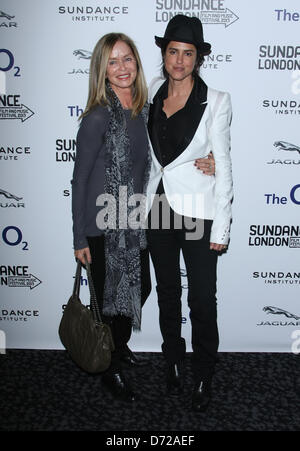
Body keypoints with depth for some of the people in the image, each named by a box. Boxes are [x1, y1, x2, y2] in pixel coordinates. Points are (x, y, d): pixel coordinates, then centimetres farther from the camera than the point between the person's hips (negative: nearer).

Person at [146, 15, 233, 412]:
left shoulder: (216, 102, -8)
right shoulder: (153, 92, 4)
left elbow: (223, 167, -8)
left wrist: (221, 228, -9)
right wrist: (144, 204, 11)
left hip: (198, 212, -4)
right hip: (158, 207, 4)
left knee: (203, 301, 6)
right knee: (167, 292, 17)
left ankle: (204, 376, 28)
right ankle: (174, 362, 39)